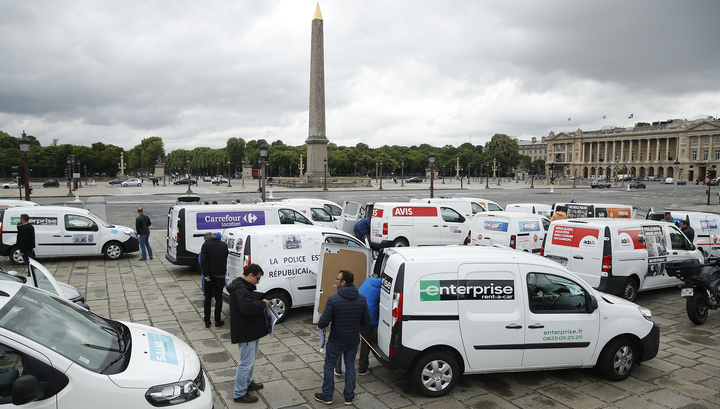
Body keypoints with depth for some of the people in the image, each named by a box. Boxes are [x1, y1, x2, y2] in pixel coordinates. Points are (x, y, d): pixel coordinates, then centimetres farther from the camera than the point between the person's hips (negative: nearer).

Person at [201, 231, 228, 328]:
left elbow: (203, 260, -14)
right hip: (220, 276, 1)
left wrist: (206, 274, -14)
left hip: (209, 276, -1)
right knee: (219, 298, 8)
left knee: (208, 298, 11)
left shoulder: (206, 245, -5)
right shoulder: (224, 245, 6)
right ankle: (218, 321, 10)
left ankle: (207, 321, 14)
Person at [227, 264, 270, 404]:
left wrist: (261, 304, 5)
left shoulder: (245, 286, 11)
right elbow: (248, 308, -38)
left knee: (251, 359, 25)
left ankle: (247, 382, 43)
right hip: (245, 333, -11)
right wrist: (263, 304, -23)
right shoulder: (240, 289, -25)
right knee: (246, 363, -2)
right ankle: (239, 394, 10)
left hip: (252, 331, 11)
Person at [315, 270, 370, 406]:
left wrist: (319, 324, 3)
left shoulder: (333, 300, -22)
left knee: (329, 367, 14)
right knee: (350, 366, 18)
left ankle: (327, 396, 25)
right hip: (353, 341, 4)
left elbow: (324, 322, -20)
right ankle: (349, 397, 28)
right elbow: (366, 320, 0)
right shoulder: (362, 299, -7)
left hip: (336, 341, -4)